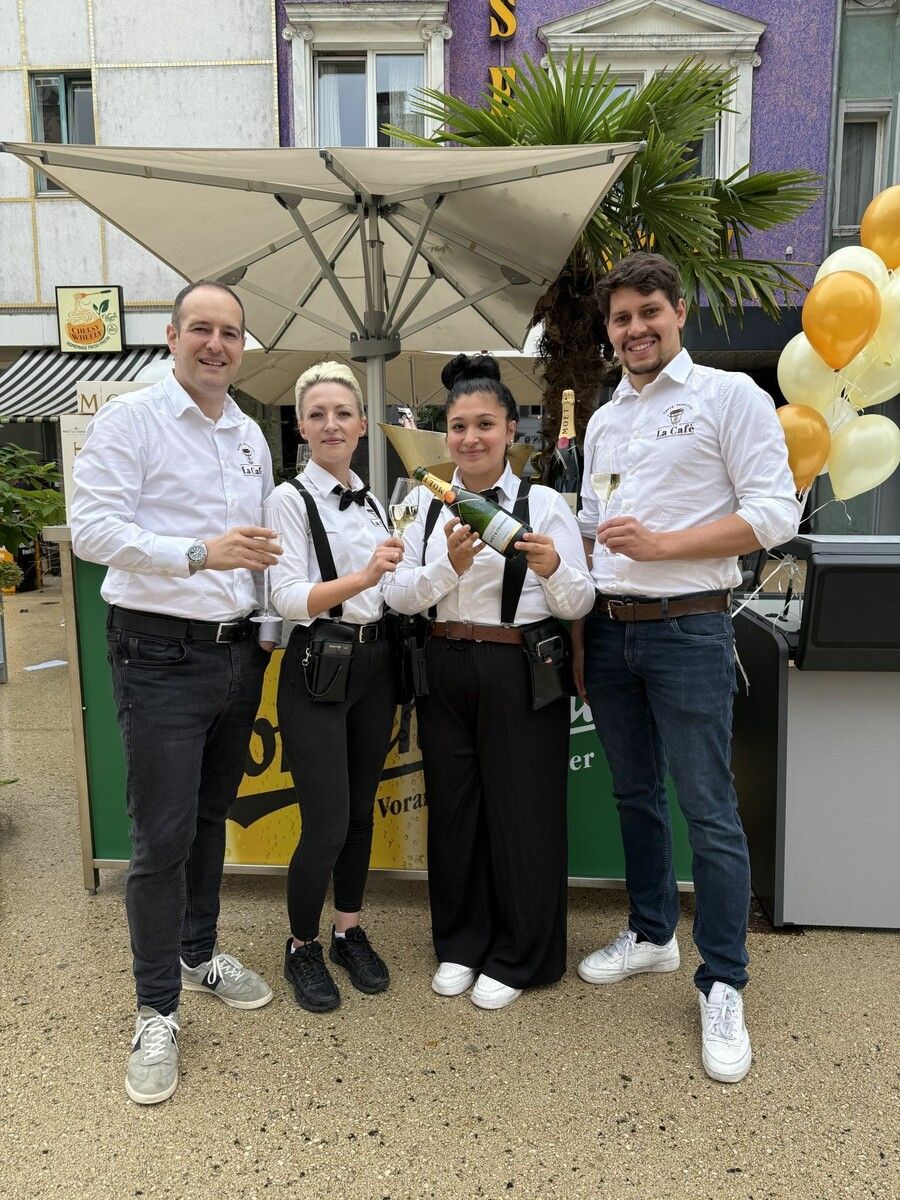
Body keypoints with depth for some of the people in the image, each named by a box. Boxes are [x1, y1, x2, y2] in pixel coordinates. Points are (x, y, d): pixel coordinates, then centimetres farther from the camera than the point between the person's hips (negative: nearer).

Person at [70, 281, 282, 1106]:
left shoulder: (251, 435, 12)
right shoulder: (130, 418, -7)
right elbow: (93, 529, -17)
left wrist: (269, 631, 12)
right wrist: (199, 553, -29)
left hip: (238, 652, 6)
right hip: (162, 654, -6)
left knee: (211, 817, 18)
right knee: (163, 837, -2)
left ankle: (200, 954, 38)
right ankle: (157, 1011, 16)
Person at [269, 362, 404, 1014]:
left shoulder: (372, 500, 11)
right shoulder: (292, 498, -8)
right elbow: (289, 598, -18)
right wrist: (362, 577, -29)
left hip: (376, 664, 6)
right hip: (318, 670, -6)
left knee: (361, 812, 14)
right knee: (326, 825, -5)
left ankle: (350, 931, 32)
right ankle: (302, 947, 19)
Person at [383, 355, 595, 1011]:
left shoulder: (544, 503, -4)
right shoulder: (426, 503, 6)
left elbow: (580, 605, -6)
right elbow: (398, 595, -3)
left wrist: (554, 570, -27)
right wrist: (448, 566, -20)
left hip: (521, 675, -3)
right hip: (445, 668, 4)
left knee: (522, 810, 5)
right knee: (452, 805, 13)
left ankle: (518, 957, 27)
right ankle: (461, 944, 35)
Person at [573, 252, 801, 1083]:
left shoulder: (729, 395, -3)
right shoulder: (603, 421, 15)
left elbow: (774, 515, -11)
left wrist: (659, 543, -18)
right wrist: (579, 628, 12)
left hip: (687, 630, -6)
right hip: (609, 631, 6)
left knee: (709, 811, -2)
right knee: (635, 795, 16)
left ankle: (723, 988, 11)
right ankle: (652, 933, 34)